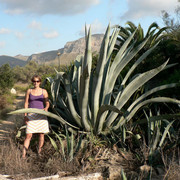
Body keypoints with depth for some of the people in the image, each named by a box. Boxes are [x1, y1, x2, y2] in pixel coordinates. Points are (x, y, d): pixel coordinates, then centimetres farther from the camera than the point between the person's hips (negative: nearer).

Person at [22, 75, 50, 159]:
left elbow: (47, 103, 2)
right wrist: (25, 115, -3)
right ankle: (23, 155, -2)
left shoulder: (44, 91, 2)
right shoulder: (29, 91, 3)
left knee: (41, 134, 3)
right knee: (28, 135, -6)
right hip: (31, 115, -1)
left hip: (41, 115, 1)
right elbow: (26, 104, 5)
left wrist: (46, 108, -21)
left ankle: (39, 153, 16)